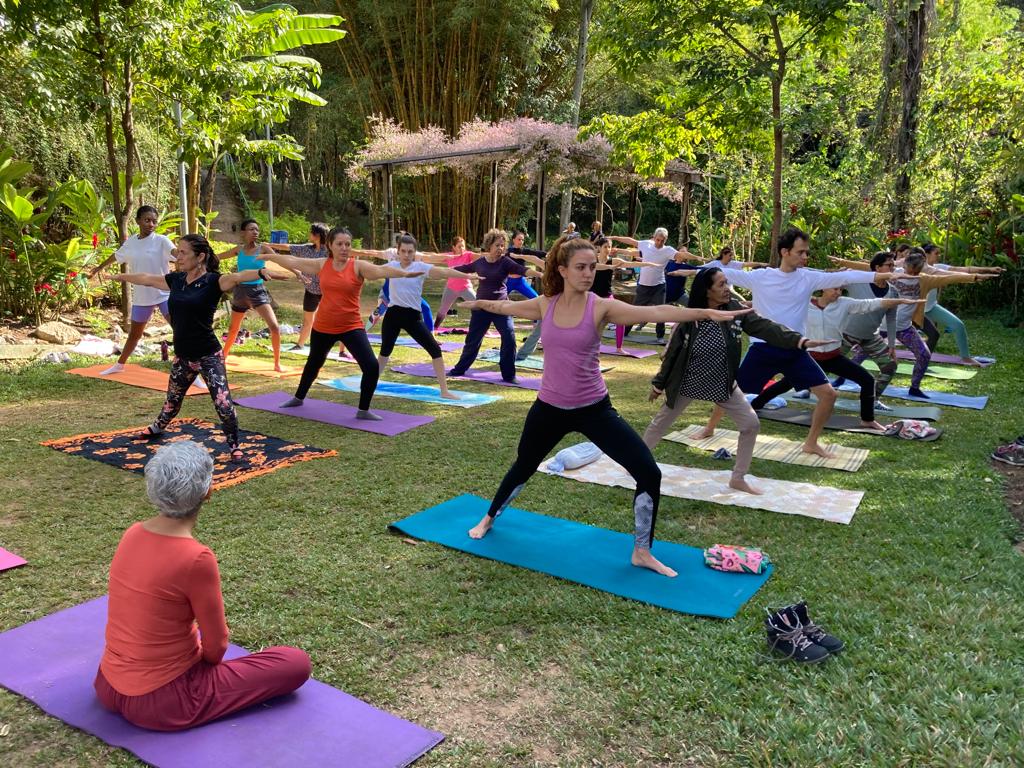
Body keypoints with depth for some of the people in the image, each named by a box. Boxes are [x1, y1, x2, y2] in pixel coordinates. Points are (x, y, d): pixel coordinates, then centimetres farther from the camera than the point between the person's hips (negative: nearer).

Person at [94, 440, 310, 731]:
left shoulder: (133, 533, -4)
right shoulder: (196, 558, -27)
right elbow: (215, 645, -12)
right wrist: (206, 660, 10)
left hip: (108, 687, 8)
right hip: (161, 702, -7)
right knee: (297, 663, 0)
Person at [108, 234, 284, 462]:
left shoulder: (212, 281, -15)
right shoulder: (176, 279, 3)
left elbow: (236, 277, -35)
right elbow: (146, 279, 21)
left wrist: (261, 273, -55)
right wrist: (120, 276, 36)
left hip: (208, 356, -6)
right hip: (182, 356, 6)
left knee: (223, 403, -9)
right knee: (172, 400, 26)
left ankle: (234, 446, 7)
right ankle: (158, 427, 53)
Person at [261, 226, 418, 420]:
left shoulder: (358, 266, -13)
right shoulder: (322, 265, -1)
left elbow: (381, 270, -30)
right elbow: (292, 261, 10)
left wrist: (404, 273, -48)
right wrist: (269, 256, 21)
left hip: (351, 327, -3)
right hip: (323, 327, 3)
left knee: (372, 367, -17)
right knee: (314, 363, 25)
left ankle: (363, 411, 2)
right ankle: (298, 398, 50)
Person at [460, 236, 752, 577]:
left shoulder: (601, 307, -13)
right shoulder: (545, 305, -4)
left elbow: (654, 312, -27)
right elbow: (507, 307, 17)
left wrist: (707, 312, -39)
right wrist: (478, 303, 35)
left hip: (594, 408, -2)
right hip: (550, 407, 2)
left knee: (649, 473, -11)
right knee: (523, 467, 22)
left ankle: (642, 553, 8)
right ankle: (489, 518, 51)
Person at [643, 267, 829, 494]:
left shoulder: (735, 310, -12)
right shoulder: (689, 318, -18)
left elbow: (766, 328, -20)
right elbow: (673, 351, -9)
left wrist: (801, 341, -33)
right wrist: (659, 384, -1)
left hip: (723, 385, 3)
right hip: (688, 384, -2)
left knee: (751, 424, -3)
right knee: (661, 422, 12)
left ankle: (738, 478, 13)